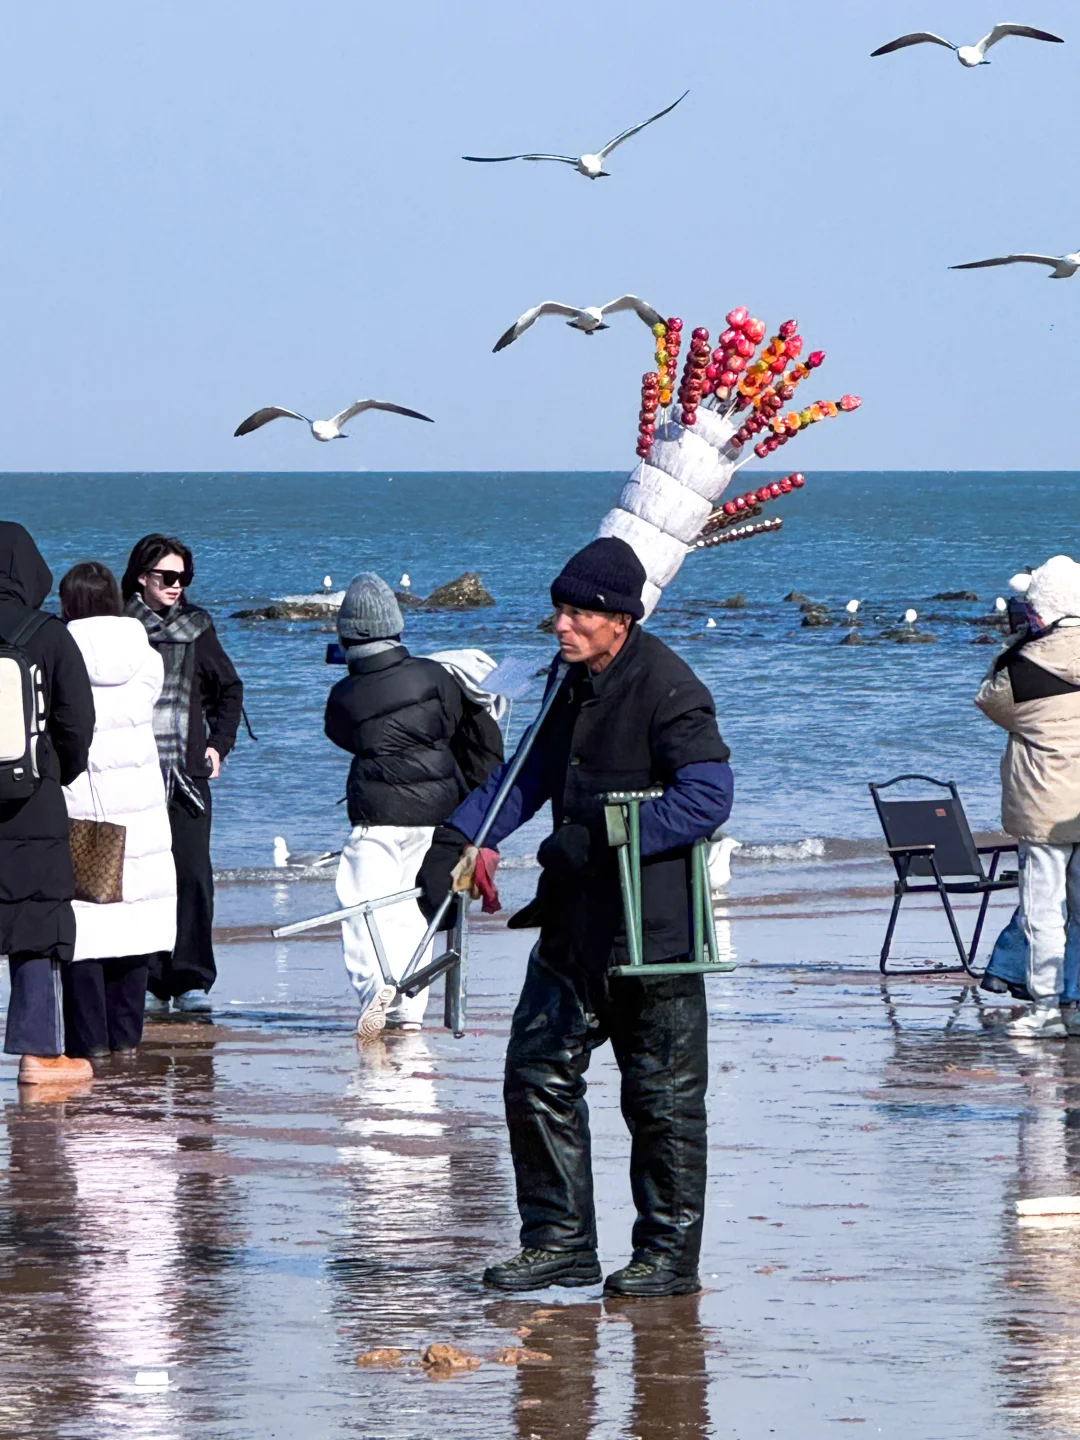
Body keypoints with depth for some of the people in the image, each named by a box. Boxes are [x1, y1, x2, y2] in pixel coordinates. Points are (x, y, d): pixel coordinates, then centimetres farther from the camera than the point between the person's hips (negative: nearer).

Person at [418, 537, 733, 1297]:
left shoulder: (667, 690, -15)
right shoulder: (571, 679, 12)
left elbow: (707, 794, -22)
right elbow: (533, 771, 23)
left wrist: (598, 838, -25)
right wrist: (457, 838, 11)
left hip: (652, 927, -8)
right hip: (576, 921, 9)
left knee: (662, 1095, 1)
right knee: (538, 1076, 7)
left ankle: (669, 1254, 10)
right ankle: (560, 1242, 15)